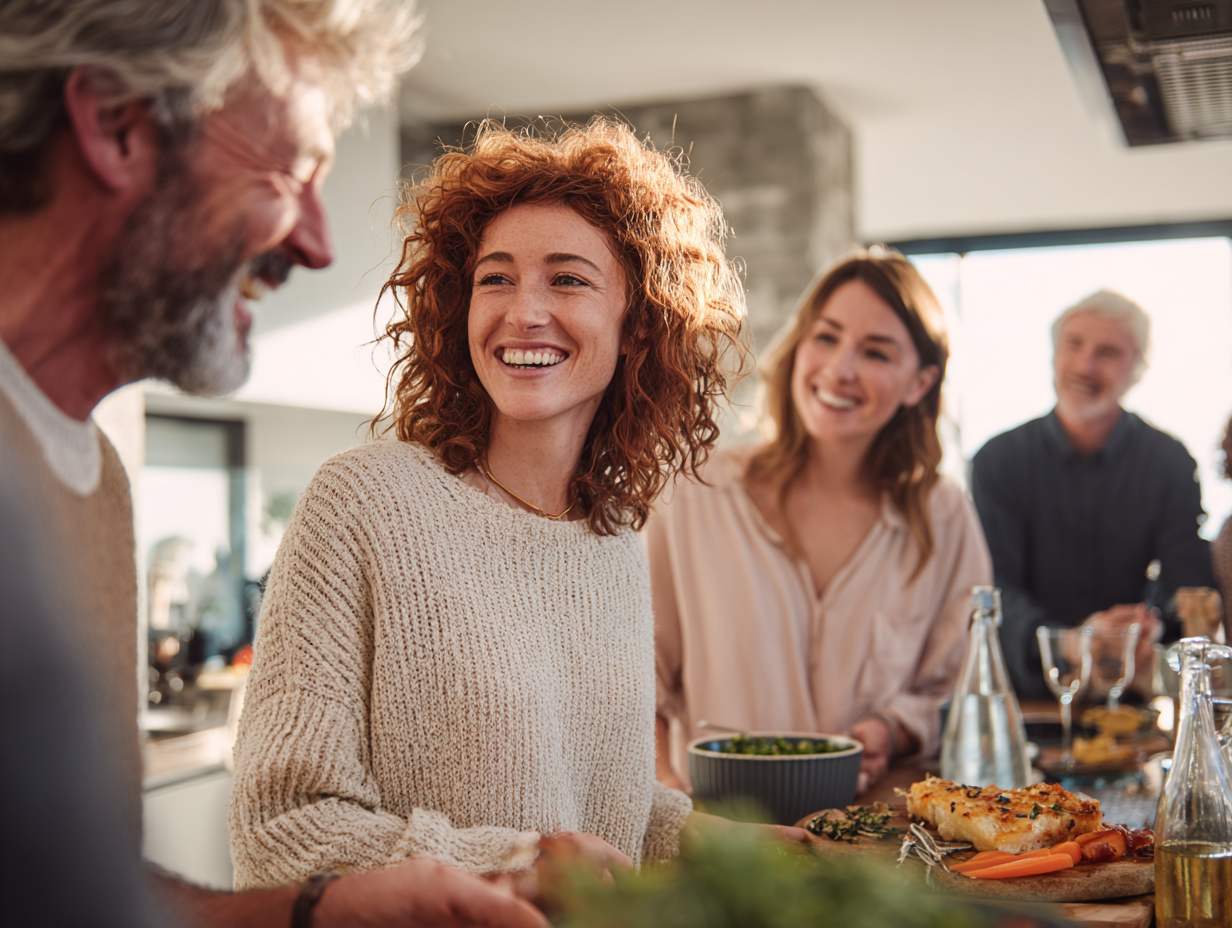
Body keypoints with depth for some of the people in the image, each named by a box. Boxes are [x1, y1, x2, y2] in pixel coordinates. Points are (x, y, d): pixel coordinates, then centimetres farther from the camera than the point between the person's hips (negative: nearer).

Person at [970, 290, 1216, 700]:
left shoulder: (1171, 463, 5)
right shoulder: (999, 460, 1)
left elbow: (1187, 585, -3)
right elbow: (995, 588, -9)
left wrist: (1150, 629, -28)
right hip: (1022, 693, 0)